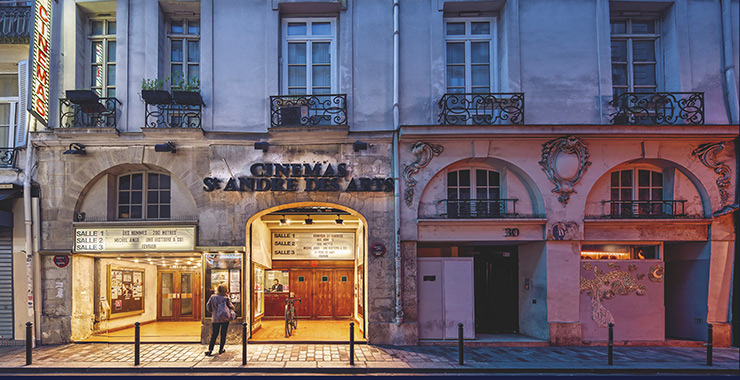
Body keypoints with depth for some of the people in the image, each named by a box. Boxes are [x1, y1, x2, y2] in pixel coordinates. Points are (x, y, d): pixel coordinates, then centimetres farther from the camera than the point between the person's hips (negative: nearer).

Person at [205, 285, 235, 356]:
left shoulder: (212, 297, -2)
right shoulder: (226, 298, -11)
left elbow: (208, 307, 3)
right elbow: (231, 307, -7)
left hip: (215, 319, 2)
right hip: (225, 319, -2)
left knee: (214, 334, 7)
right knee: (223, 334, 10)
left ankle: (210, 349, -4)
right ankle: (221, 349, 13)